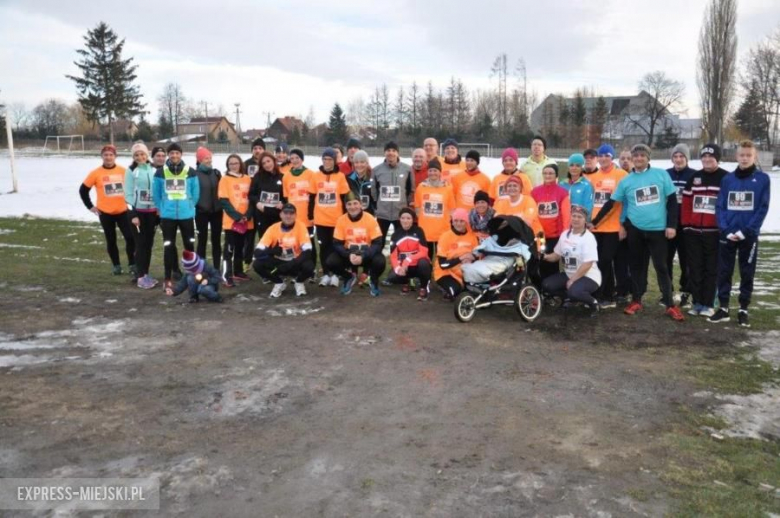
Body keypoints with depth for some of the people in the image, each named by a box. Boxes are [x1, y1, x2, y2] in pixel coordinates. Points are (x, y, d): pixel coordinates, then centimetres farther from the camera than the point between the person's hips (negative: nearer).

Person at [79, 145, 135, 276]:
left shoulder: (123, 171, -2)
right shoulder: (96, 173, -6)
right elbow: (83, 190, 2)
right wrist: (90, 206, 1)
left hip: (122, 211, 1)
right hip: (105, 213, -1)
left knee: (130, 238, -4)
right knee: (111, 240, 9)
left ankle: (132, 264, 10)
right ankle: (116, 265, 22)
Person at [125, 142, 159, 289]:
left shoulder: (154, 170, 8)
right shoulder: (131, 171, -3)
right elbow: (128, 194, -6)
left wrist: (159, 212, 9)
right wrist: (132, 214, -12)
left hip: (152, 211, 4)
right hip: (137, 211, -4)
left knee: (149, 244, 8)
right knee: (140, 244, -4)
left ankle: (146, 274, 17)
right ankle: (141, 276, -1)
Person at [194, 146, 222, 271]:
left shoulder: (217, 173, 8)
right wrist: (196, 205, -11)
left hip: (216, 211, 4)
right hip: (202, 212, -4)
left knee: (216, 240, 8)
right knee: (202, 240, 4)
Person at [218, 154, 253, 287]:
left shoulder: (248, 179, 9)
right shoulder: (225, 179, -1)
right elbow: (224, 201, -7)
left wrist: (247, 215, -9)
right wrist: (237, 216, -15)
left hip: (246, 221, 4)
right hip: (231, 220, -4)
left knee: (240, 247, 13)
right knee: (229, 248, -5)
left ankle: (238, 272, 24)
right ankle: (227, 276, -6)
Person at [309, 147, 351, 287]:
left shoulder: (340, 176, 0)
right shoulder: (315, 176, 3)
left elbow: (344, 198, 2)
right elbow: (312, 198, 7)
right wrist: (310, 216, 5)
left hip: (337, 219, -1)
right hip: (320, 219, 1)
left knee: (335, 246, 6)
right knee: (324, 246, 7)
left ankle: (334, 273, 15)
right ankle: (325, 273, 15)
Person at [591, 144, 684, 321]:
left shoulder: (662, 174, -1)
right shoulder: (626, 181, 4)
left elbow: (672, 200, 0)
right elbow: (611, 203, 7)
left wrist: (671, 225, -6)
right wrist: (594, 222, 3)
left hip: (658, 229, -2)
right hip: (635, 229, 2)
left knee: (661, 266, 0)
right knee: (637, 265, 12)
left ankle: (670, 305, 7)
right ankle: (636, 301, 22)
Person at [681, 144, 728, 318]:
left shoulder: (726, 178, -2)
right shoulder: (694, 178, 11)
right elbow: (686, 202, 10)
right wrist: (686, 224, 2)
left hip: (714, 232, -4)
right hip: (693, 232, 4)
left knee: (712, 269, 2)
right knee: (695, 268, 7)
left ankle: (708, 304, 7)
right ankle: (697, 302, 15)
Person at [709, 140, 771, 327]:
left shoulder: (763, 179, -1)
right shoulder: (727, 179, 5)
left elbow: (763, 208, -5)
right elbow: (719, 207, 3)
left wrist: (746, 231, -13)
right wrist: (725, 229, -10)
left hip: (749, 235, -2)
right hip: (727, 234, 2)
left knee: (747, 273, 7)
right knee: (724, 271, 5)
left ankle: (743, 309, 16)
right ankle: (723, 307, 15)